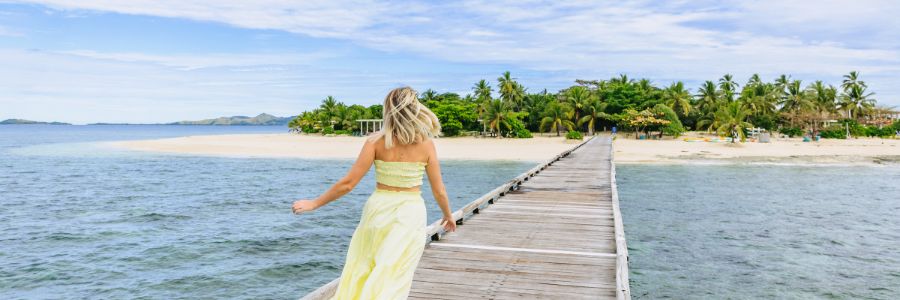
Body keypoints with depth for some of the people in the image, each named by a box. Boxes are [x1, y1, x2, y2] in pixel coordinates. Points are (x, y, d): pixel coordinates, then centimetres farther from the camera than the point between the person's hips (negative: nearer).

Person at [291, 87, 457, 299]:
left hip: (378, 209, 0)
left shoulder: (376, 140, -6)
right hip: (411, 213, 0)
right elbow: (439, 191, 0)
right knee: (392, 282, 7)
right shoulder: (426, 144, -4)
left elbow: (347, 183, -8)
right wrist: (448, 216, 19)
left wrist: (314, 204, 3)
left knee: (360, 274, 17)